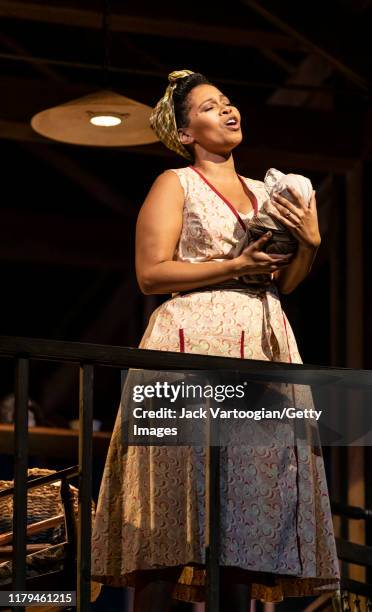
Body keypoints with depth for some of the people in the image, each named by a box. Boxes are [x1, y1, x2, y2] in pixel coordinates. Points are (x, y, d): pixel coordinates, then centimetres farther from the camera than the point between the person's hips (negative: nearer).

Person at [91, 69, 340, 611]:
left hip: (263, 345, 6)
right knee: (187, 489, -14)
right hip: (197, 345, -6)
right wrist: (236, 266, -11)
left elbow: (286, 282, 20)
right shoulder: (176, 184, 6)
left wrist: (310, 242, 1)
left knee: (252, 496, -3)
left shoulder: (264, 192, 23)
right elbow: (151, 274, -5)